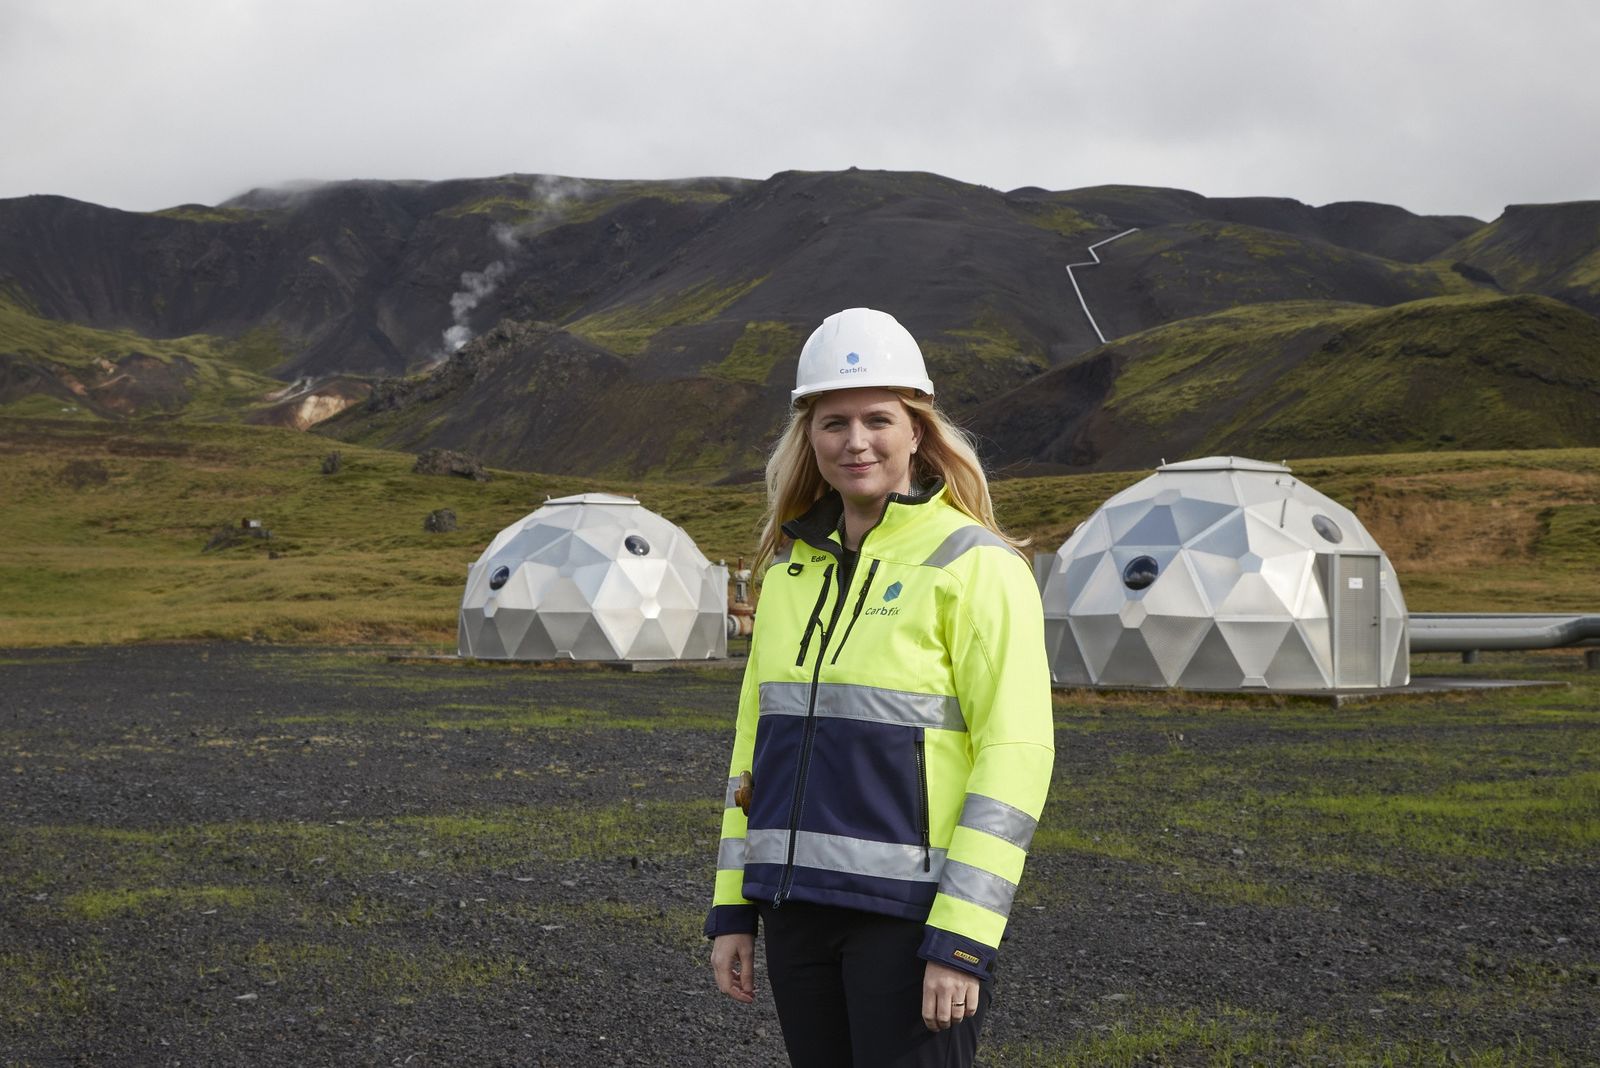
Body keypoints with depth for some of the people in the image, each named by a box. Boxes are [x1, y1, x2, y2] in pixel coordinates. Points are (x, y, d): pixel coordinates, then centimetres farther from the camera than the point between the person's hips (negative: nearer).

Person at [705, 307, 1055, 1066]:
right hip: (799, 902, 6)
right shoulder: (793, 565, 11)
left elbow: (1015, 756, -14)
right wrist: (732, 907, 12)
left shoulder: (975, 566, -9)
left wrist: (963, 941, -18)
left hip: (913, 910, -6)